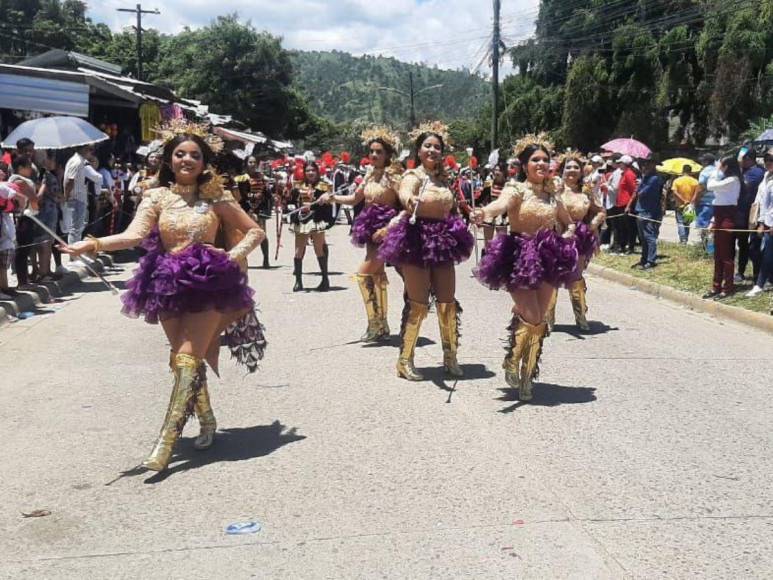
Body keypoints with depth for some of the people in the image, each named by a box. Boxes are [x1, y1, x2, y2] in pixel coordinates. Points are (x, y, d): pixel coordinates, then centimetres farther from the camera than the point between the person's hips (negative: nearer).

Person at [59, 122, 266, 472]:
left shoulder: (215, 198, 3)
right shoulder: (157, 197, 4)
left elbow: (255, 230, 10)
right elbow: (134, 236, -11)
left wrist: (234, 256, -7)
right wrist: (93, 244, -27)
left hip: (209, 285, -3)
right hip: (170, 285, 3)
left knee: (187, 358, -12)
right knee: (185, 360, 8)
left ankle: (165, 443, -16)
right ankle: (207, 421, 29)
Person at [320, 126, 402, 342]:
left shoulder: (393, 174, -12)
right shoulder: (370, 174, 9)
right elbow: (354, 199, 19)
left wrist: (389, 227, -23)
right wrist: (332, 197, 5)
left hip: (386, 228, -8)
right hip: (372, 227, 8)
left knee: (364, 273, -13)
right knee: (377, 275, 12)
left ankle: (375, 324, -5)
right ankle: (382, 325, 21)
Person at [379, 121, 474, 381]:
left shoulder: (442, 179, 14)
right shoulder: (413, 176, -7)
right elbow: (405, 192, -31)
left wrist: (459, 230, 14)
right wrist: (410, 201, -53)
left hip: (442, 243, 6)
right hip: (417, 241, -6)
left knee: (448, 303, 8)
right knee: (418, 305, -7)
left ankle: (450, 357, 21)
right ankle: (405, 360, 4)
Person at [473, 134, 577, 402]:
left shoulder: (553, 196, 11)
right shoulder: (517, 190, -5)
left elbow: (569, 224, 27)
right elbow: (502, 203, -29)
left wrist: (566, 238, 3)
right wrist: (485, 212, -52)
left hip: (547, 260, 5)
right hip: (519, 258, -5)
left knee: (539, 322, 6)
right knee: (532, 319, -16)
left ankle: (527, 378, 21)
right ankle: (512, 361, 11)